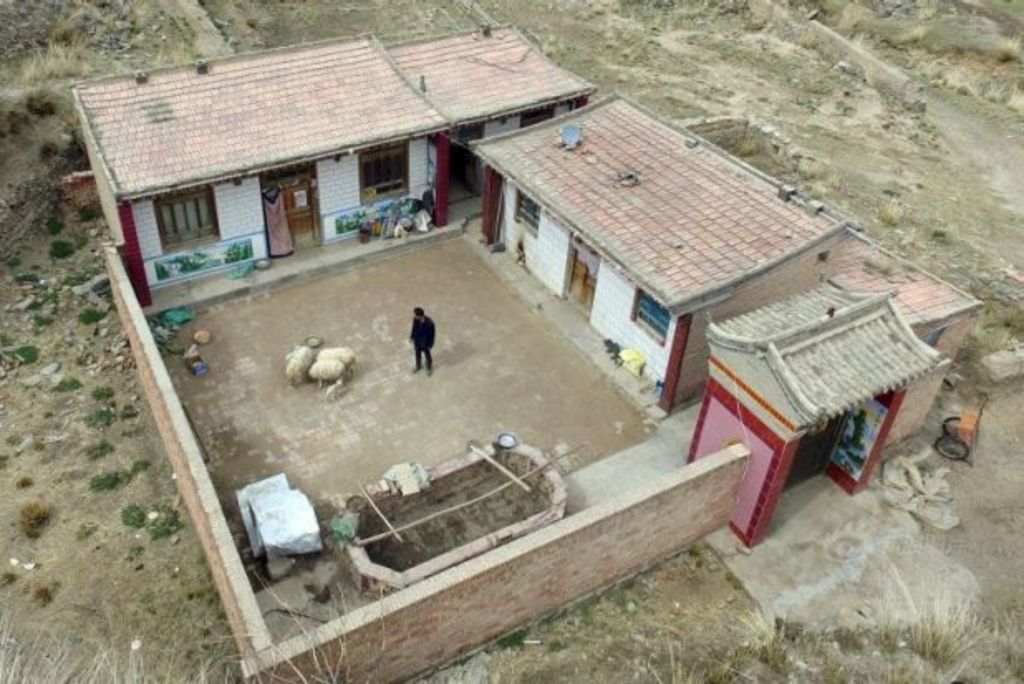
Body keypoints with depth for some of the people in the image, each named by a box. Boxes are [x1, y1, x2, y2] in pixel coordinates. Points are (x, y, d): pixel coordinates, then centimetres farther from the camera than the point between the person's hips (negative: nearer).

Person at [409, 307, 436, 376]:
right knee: (417, 354, 28)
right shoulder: (415, 319, -21)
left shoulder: (429, 323, -37)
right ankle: (419, 366, 56)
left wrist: (430, 345, -13)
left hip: (425, 343, -5)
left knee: (427, 355, 22)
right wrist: (412, 337, 11)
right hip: (417, 341, 5)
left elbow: (431, 334, -22)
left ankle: (429, 368, 50)